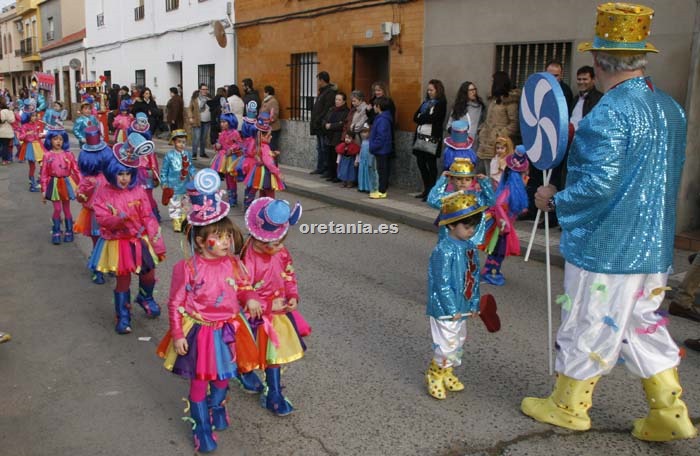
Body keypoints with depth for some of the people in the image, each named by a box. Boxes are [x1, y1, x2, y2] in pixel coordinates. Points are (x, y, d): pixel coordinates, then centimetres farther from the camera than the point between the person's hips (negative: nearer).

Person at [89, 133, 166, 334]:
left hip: (140, 240, 2)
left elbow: (148, 218, -5)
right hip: (118, 243, -2)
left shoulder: (137, 191, -5)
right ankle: (123, 316, 22)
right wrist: (119, 219, -36)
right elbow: (102, 218, -14)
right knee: (123, 279, 4)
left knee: (149, 274, 7)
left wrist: (158, 245, -8)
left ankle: (145, 298, 41)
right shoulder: (104, 194, -8)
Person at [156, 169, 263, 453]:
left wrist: (251, 299, -18)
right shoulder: (187, 268, -21)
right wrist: (178, 334, -15)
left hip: (227, 331, 4)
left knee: (223, 376, 23)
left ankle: (217, 407, 53)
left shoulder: (233, 264, -8)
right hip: (199, 332, -4)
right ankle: (202, 428, 31)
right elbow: (175, 304, -14)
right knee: (199, 381, 10)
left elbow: (244, 288, 4)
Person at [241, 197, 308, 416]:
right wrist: (269, 306, -23)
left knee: (275, 354, 16)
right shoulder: (249, 261, -27)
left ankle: (273, 395, 33)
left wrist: (293, 296, -8)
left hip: (279, 311, 6)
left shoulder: (281, 253, -7)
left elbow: (289, 276, 8)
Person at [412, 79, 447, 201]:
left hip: (433, 137, -7)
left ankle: (431, 191, 4)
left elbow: (432, 118, -17)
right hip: (421, 136, 7)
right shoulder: (425, 102, 17)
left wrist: (421, 117, -4)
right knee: (420, 162, 9)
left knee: (431, 164, -3)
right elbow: (415, 117, 8)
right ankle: (426, 189, 21)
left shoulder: (441, 103, -4)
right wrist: (425, 118, -8)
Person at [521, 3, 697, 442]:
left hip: (606, 248, -8)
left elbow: (598, 184, -25)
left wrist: (555, 200, -9)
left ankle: (568, 408, 25)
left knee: (588, 328, 7)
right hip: (653, 247, 8)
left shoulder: (610, 113, -21)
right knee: (644, 326, 19)